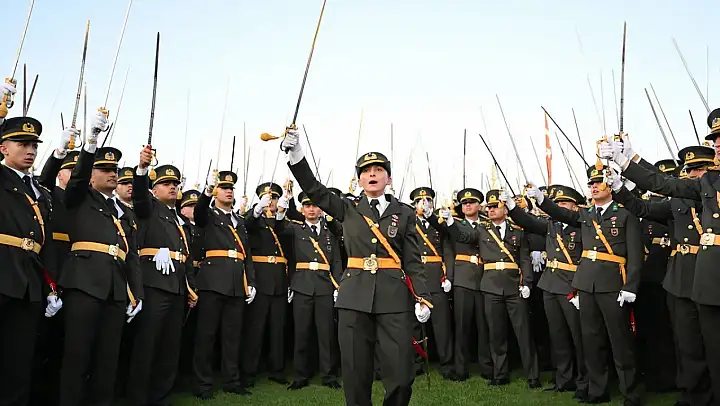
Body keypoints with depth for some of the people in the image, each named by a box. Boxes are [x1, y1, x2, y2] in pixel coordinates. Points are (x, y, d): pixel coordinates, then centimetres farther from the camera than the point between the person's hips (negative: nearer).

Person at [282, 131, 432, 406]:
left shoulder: (404, 214, 7)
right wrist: (295, 153, -9)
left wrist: (422, 297, -7)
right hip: (355, 296, 1)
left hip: (394, 297, -1)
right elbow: (313, 188, 3)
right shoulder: (348, 210, 10)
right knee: (355, 372, 6)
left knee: (401, 373, 0)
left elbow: (413, 261, 4)